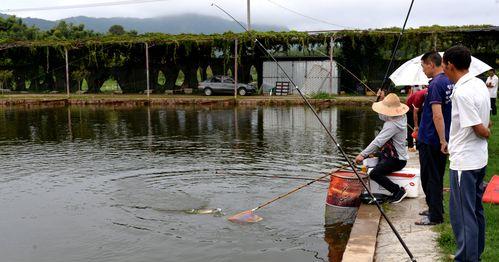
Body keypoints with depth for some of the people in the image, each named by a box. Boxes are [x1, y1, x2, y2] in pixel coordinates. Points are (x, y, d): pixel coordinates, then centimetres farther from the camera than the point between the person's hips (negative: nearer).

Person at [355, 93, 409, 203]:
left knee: (374, 174, -23)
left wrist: (363, 154, -33)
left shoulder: (392, 124, -26)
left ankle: (398, 191, -10)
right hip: (390, 154, 11)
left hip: (397, 160, -11)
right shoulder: (400, 118, 3)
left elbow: (378, 142, -32)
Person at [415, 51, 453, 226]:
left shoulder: (435, 84, -20)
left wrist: (442, 140, -22)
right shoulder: (450, 82, 9)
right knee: (437, 177, 18)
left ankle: (435, 216, 6)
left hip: (430, 140, -9)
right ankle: (435, 209, 30)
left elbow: (437, 115, -26)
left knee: (430, 178, 0)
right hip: (441, 139, 9)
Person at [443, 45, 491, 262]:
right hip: (479, 159, 10)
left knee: (462, 214, -1)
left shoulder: (461, 92, -21)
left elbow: (480, 129, -19)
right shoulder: (480, 84, 7)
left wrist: (486, 133, 1)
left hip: (464, 162, -10)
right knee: (476, 209, 18)